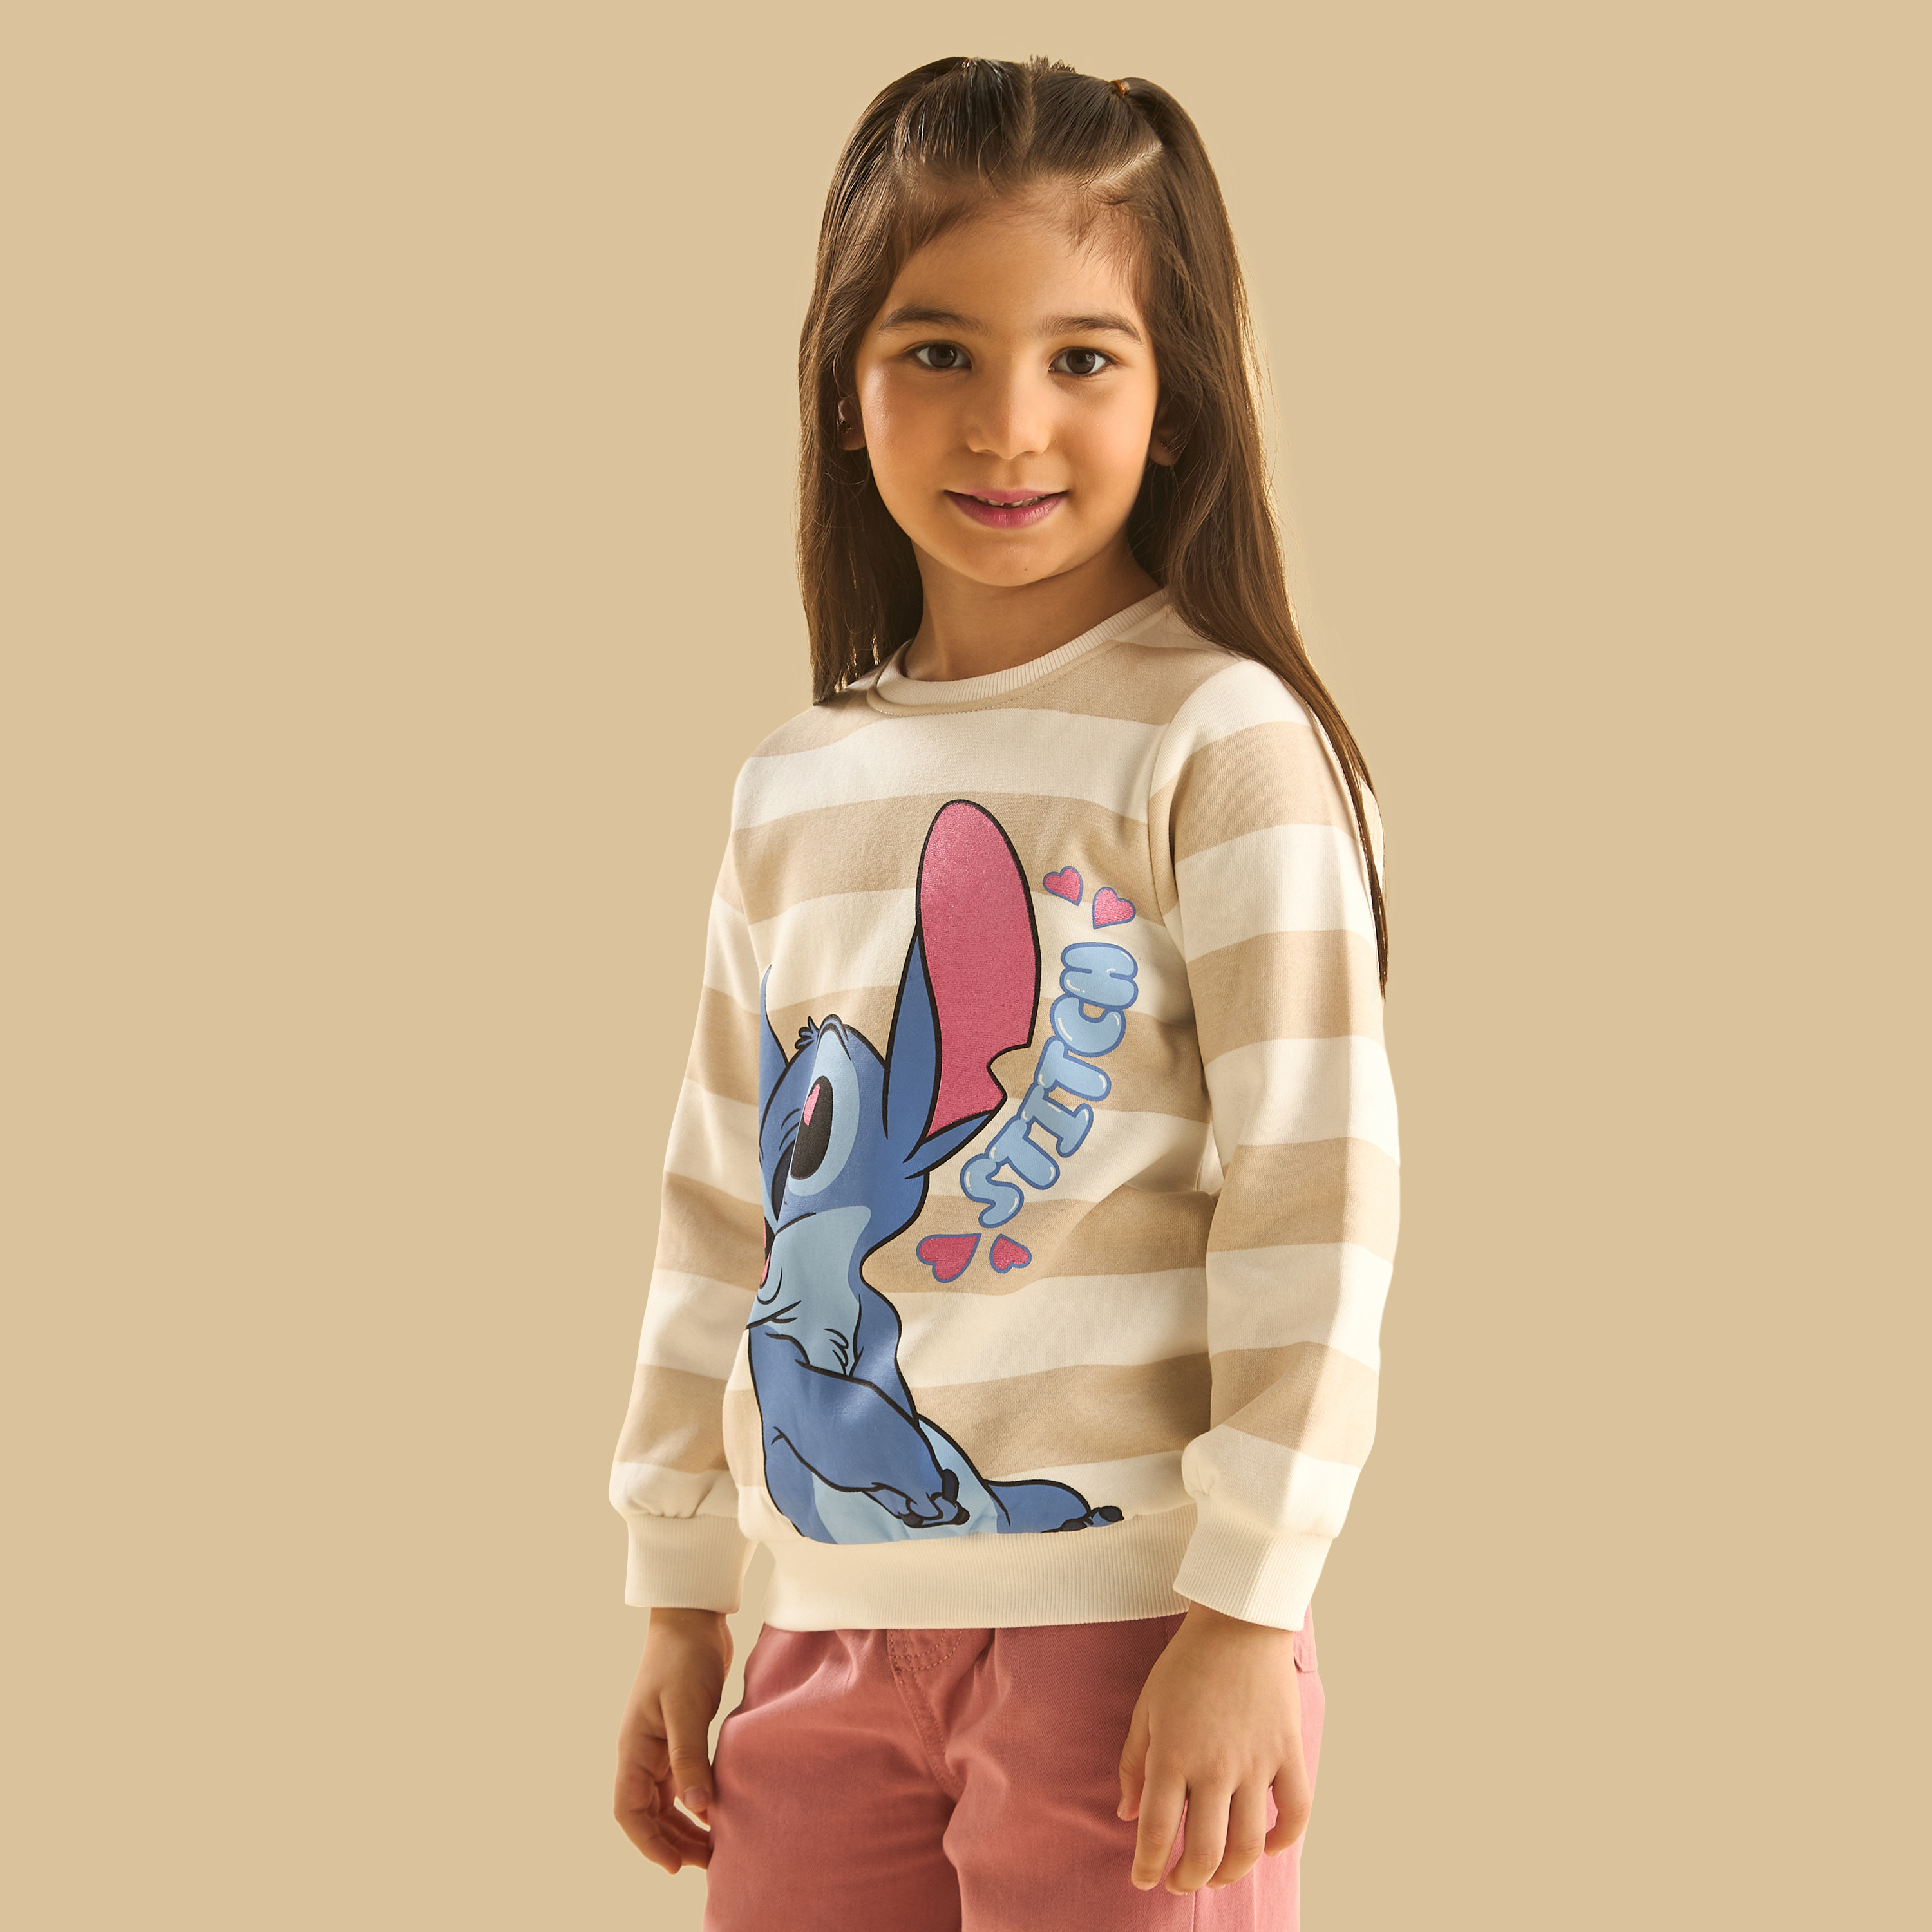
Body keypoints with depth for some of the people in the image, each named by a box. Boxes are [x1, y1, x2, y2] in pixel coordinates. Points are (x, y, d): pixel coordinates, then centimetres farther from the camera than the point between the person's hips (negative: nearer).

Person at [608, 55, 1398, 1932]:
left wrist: (1245, 1617, -14)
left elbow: (1315, 1197, -11)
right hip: (837, 1630, 5)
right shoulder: (795, 789, 10)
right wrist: (678, 1597, 16)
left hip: (1129, 1621, -5)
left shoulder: (1220, 745, -8)